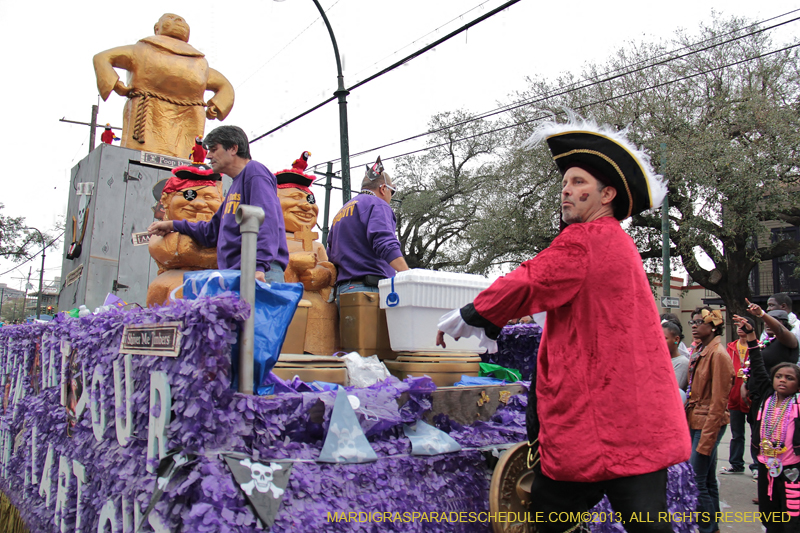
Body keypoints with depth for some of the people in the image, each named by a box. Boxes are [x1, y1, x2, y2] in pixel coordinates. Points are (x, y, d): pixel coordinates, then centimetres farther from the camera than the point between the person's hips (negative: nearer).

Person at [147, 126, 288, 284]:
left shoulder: (255, 172, -2)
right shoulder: (235, 185, 28)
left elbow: (266, 222, -15)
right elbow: (213, 230, 35)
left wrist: (259, 267, -26)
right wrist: (172, 225, 33)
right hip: (233, 274, 9)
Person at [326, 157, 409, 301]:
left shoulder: (340, 213, 26)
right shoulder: (377, 204, 0)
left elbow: (332, 257, 24)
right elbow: (386, 245, -18)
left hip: (343, 290, 8)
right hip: (371, 289, -8)